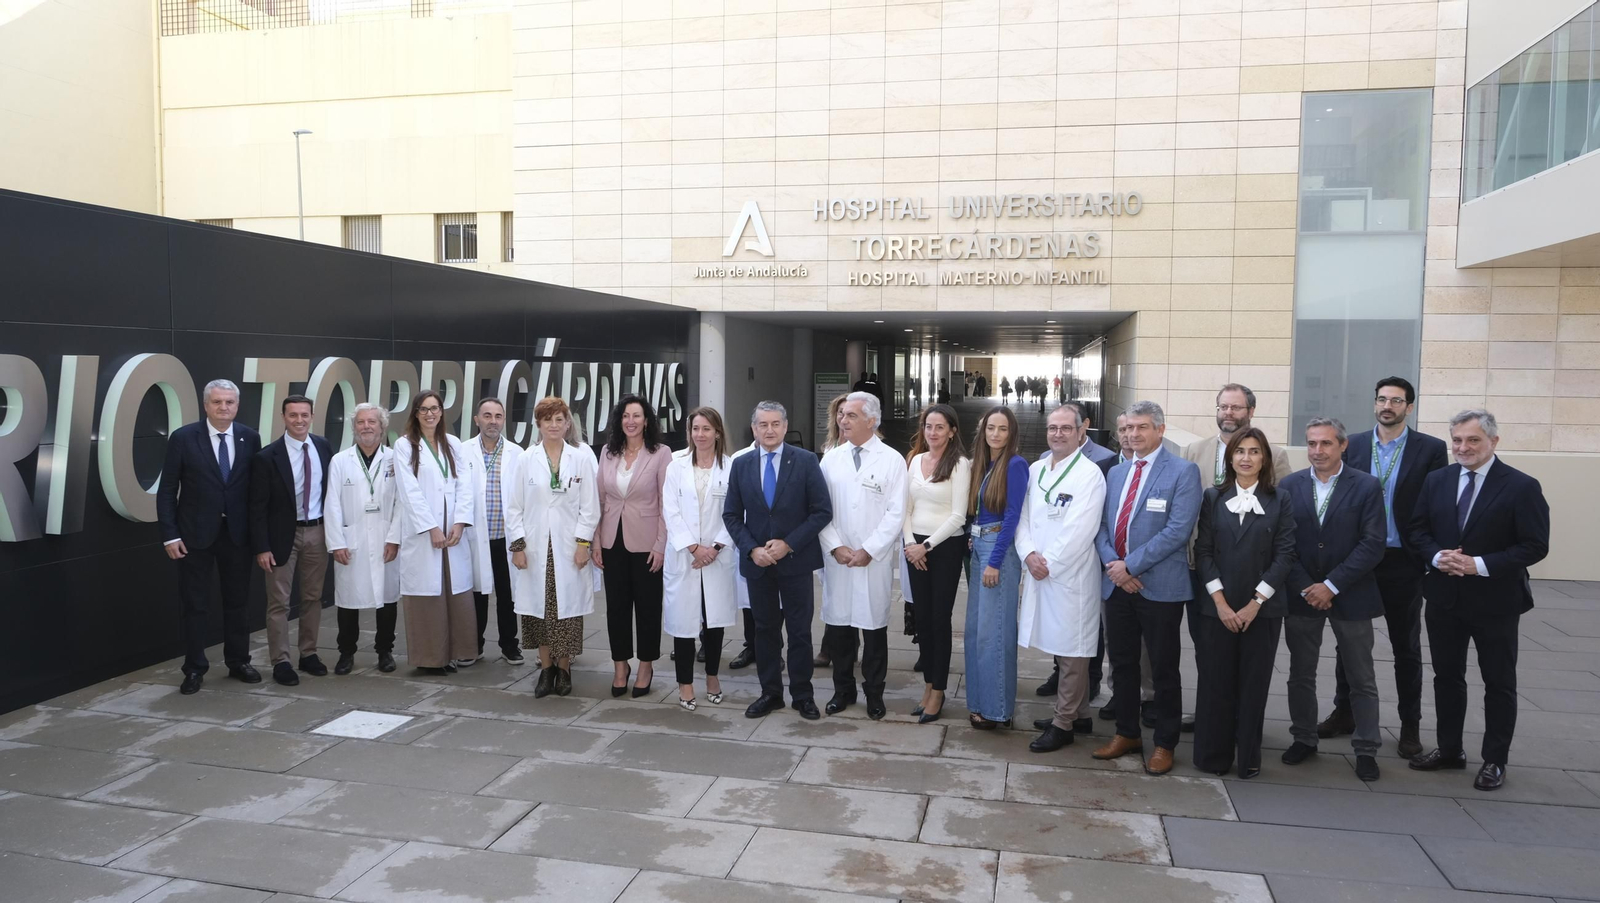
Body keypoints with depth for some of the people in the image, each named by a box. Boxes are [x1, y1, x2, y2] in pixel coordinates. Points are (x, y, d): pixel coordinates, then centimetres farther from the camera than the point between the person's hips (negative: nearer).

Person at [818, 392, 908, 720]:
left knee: (874, 626, 6)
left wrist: (867, 551, -11)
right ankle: (843, 689, 24)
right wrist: (835, 547, -8)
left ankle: (874, 693, 21)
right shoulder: (831, 459, 6)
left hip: (875, 560, -3)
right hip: (837, 558, 3)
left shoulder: (892, 460, -3)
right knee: (837, 625, 8)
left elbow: (895, 513, -7)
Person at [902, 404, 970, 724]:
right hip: (915, 547, 5)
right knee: (922, 617, 10)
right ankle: (928, 685, 21)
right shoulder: (915, 460, 8)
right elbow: (906, 507, 9)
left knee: (940, 618, 2)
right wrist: (910, 543, -3)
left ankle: (938, 691, 13)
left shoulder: (960, 464, -9)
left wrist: (927, 545, -14)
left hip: (946, 547, -5)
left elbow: (958, 516, -14)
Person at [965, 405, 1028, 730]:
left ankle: (996, 708, 7)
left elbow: (1012, 516, -15)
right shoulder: (981, 463, 12)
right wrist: (973, 551, 8)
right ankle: (978, 701, 22)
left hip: (1000, 549, -8)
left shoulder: (1015, 464, -11)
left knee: (993, 631, -3)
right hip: (977, 548, 8)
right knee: (974, 628, 12)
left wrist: (994, 562, -17)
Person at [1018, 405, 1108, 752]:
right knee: (1058, 647, 14)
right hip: (1037, 573, 6)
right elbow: (1023, 517, 10)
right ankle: (1078, 714, 28)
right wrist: (1029, 554, -6)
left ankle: (1064, 723, 10)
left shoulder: (1089, 474, -9)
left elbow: (1079, 531, -15)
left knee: (1071, 651, 1)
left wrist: (1049, 564, -14)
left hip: (1071, 576, -6)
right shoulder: (1035, 470, 11)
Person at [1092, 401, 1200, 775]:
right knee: (1122, 663, 14)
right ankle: (1127, 733, 29)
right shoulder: (1115, 473, 14)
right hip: (1117, 585, 6)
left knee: (1163, 670, 6)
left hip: (1160, 586, -6)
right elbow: (1102, 525, 10)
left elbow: (1178, 530, -16)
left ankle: (1164, 744, 19)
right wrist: (1113, 565, -8)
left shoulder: (1183, 472, -6)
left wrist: (1131, 565, -17)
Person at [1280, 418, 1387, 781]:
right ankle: (1303, 739, 26)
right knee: (1301, 675, 12)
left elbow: (1372, 546, -11)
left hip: (1349, 596, -2)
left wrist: (1331, 585, -16)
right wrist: (1305, 588, -10)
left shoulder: (1367, 486, -6)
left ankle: (1366, 750, 19)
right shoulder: (1289, 486, 1)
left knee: (1362, 679, 7)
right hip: (1301, 596, 2)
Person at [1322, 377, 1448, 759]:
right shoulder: (1353, 446, 3)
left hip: (1403, 562, -2)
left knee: (1406, 648, 9)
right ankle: (1344, 712, 26)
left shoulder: (1430, 450, -3)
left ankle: (1410, 725, 20)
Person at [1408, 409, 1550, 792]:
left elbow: (1535, 546, -13)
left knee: (1499, 683, 8)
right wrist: (1437, 556, -12)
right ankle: (1449, 749, 28)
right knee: (1447, 675, 14)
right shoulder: (1436, 480, 4)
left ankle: (1494, 761, 20)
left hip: (1495, 600, -4)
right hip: (1444, 598, 4)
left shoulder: (1522, 486, -10)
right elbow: (1418, 530, 8)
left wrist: (1480, 565, -22)